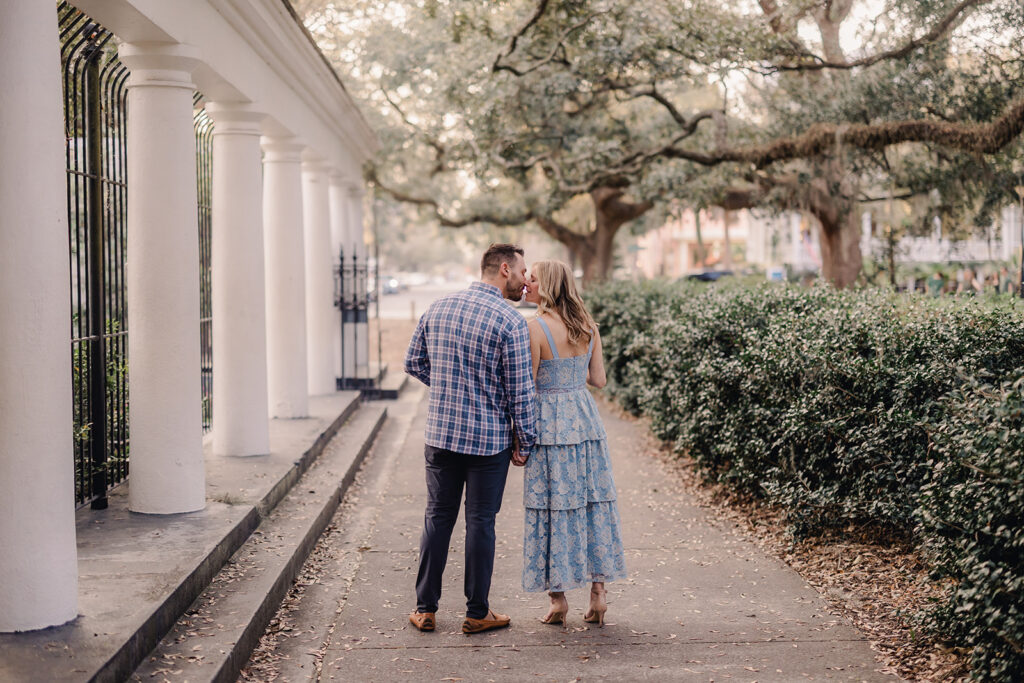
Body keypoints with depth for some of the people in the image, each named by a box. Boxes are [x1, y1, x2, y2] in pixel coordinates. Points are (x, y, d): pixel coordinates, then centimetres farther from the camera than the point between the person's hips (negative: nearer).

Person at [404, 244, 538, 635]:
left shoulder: (438, 309, 4)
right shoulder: (510, 321, -13)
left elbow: (413, 363, 12)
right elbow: (520, 390, -12)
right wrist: (526, 442, -2)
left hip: (440, 433, 4)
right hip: (489, 439, -4)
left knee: (438, 517, 12)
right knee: (480, 522, 5)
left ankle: (426, 609, 17)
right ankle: (477, 613, 13)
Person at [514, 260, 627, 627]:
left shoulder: (535, 327, -13)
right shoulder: (587, 326, 5)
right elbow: (599, 379, 9)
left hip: (550, 424, -6)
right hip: (585, 420, 6)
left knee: (553, 507, 2)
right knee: (593, 503, 11)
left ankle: (558, 599, 9)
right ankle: (599, 591, 13)